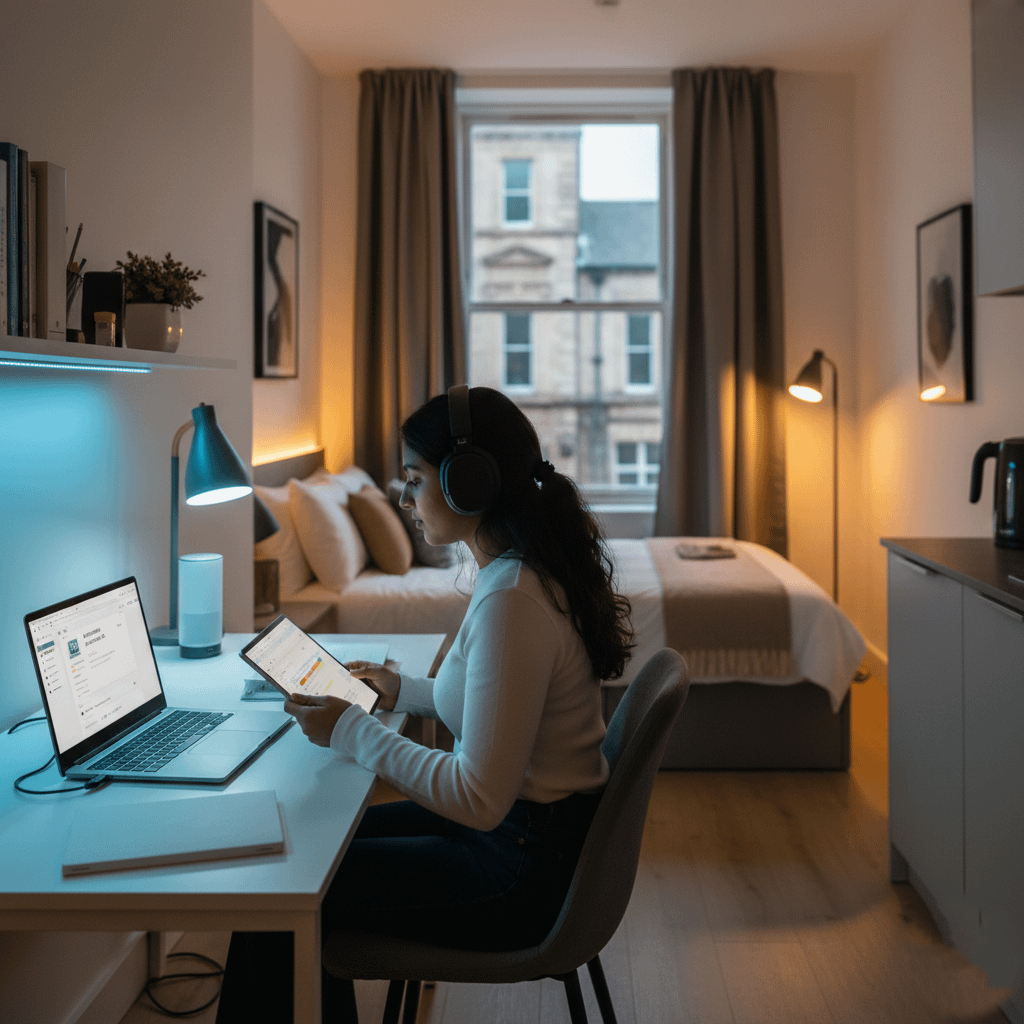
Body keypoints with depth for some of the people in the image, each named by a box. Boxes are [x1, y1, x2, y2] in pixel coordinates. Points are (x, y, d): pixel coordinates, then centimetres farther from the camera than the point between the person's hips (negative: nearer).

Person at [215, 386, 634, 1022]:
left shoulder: (511, 601, -27)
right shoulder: (537, 569, 3)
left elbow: (479, 798, -27)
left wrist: (352, 731, -18)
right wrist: (404, 691, 15)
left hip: (527, 873, -10)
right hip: (544, 830, 10)